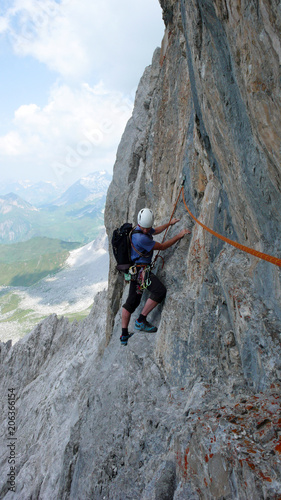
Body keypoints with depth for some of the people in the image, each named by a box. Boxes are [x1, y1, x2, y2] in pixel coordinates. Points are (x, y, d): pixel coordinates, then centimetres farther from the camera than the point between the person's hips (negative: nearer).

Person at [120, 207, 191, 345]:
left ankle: (124, 335, 20)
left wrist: (169, 224, 36)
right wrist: (179, 236, -10)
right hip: (140, 268, -11)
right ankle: (141, 321, -12)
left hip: (135, 270, 11)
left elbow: (156, 231, 29)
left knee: (132, 300, 12)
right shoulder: (141, 238, -25)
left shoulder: (145, 229, 5)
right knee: (160, 291, -21)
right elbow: (162, 246, -17)